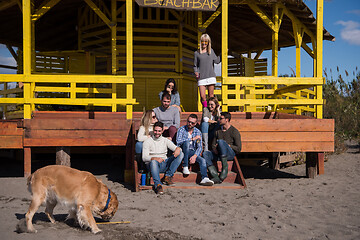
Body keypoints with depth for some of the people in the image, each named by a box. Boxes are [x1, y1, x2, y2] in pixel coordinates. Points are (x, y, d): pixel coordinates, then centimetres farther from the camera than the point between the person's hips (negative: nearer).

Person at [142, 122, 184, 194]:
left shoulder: (165, 140, 15)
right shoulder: (147, 141, 3)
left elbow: (175, 148, 3)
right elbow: (144, 158, -7)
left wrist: (178, 149, -24)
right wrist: (155, 158, -27)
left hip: (164, 165, 4)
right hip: (152, 164, -4)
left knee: (180, 154, -14)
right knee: (154, 162, -40)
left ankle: (167, 176, -17)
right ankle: (158, 185, -41)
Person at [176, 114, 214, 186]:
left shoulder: (197, 132, 8)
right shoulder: (181, 129, -1)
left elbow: (200, 147, 0)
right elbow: (178, 141, -20)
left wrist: (195, 156, -20)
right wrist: (192, 139, -17)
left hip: (192, 152, 3)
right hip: (183, 151, -3)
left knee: (202, 160, -25)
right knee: (186, 142, -33)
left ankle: (205, 178, -45)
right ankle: (185, 167, -28)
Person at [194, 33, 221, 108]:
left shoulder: (211, 51, 13)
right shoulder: (196, 53, 8)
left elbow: (216, 61, 11)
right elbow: (195, 65, 11)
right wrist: (196, 72, -7)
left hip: (211, 76, 1)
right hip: (201, 78, -1)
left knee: (211, 96, 0)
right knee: (202, 97, -8)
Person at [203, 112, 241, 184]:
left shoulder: (234, 131, 1)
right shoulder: (218, 131, 19)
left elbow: (238, 149, -3)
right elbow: (213, 144, 24)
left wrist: (227, 145, -10)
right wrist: (214, 148, 0)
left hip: (230, 153, -5)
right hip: (219, 154, 6)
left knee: (221, 141, -33)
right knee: (205, 153, -24)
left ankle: (225, 168, -31)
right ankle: (216, 177, -37)